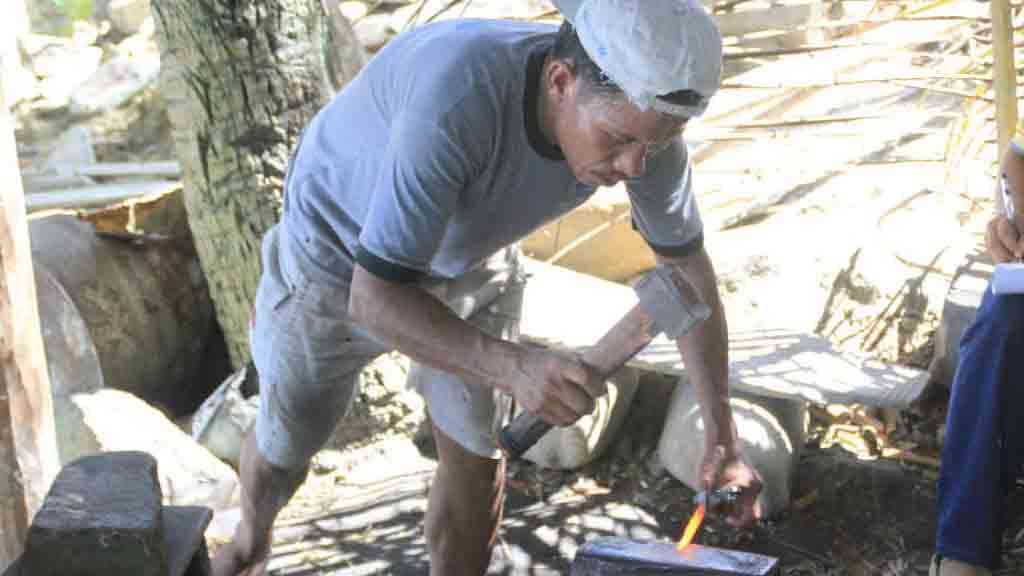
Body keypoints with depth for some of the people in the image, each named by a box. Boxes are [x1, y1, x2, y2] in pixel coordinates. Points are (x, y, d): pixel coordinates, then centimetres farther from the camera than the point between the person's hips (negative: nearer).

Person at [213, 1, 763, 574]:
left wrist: (722, 432, -16)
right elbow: (374, 297, -42)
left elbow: (688, 264, -12)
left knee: (475, 451, -1)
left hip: (471, 255, 4)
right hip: (339, 251, -3)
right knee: (285, 447, 16)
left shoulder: (641, 116, -28)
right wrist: (514, 367, -58)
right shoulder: (456, 98, -47)